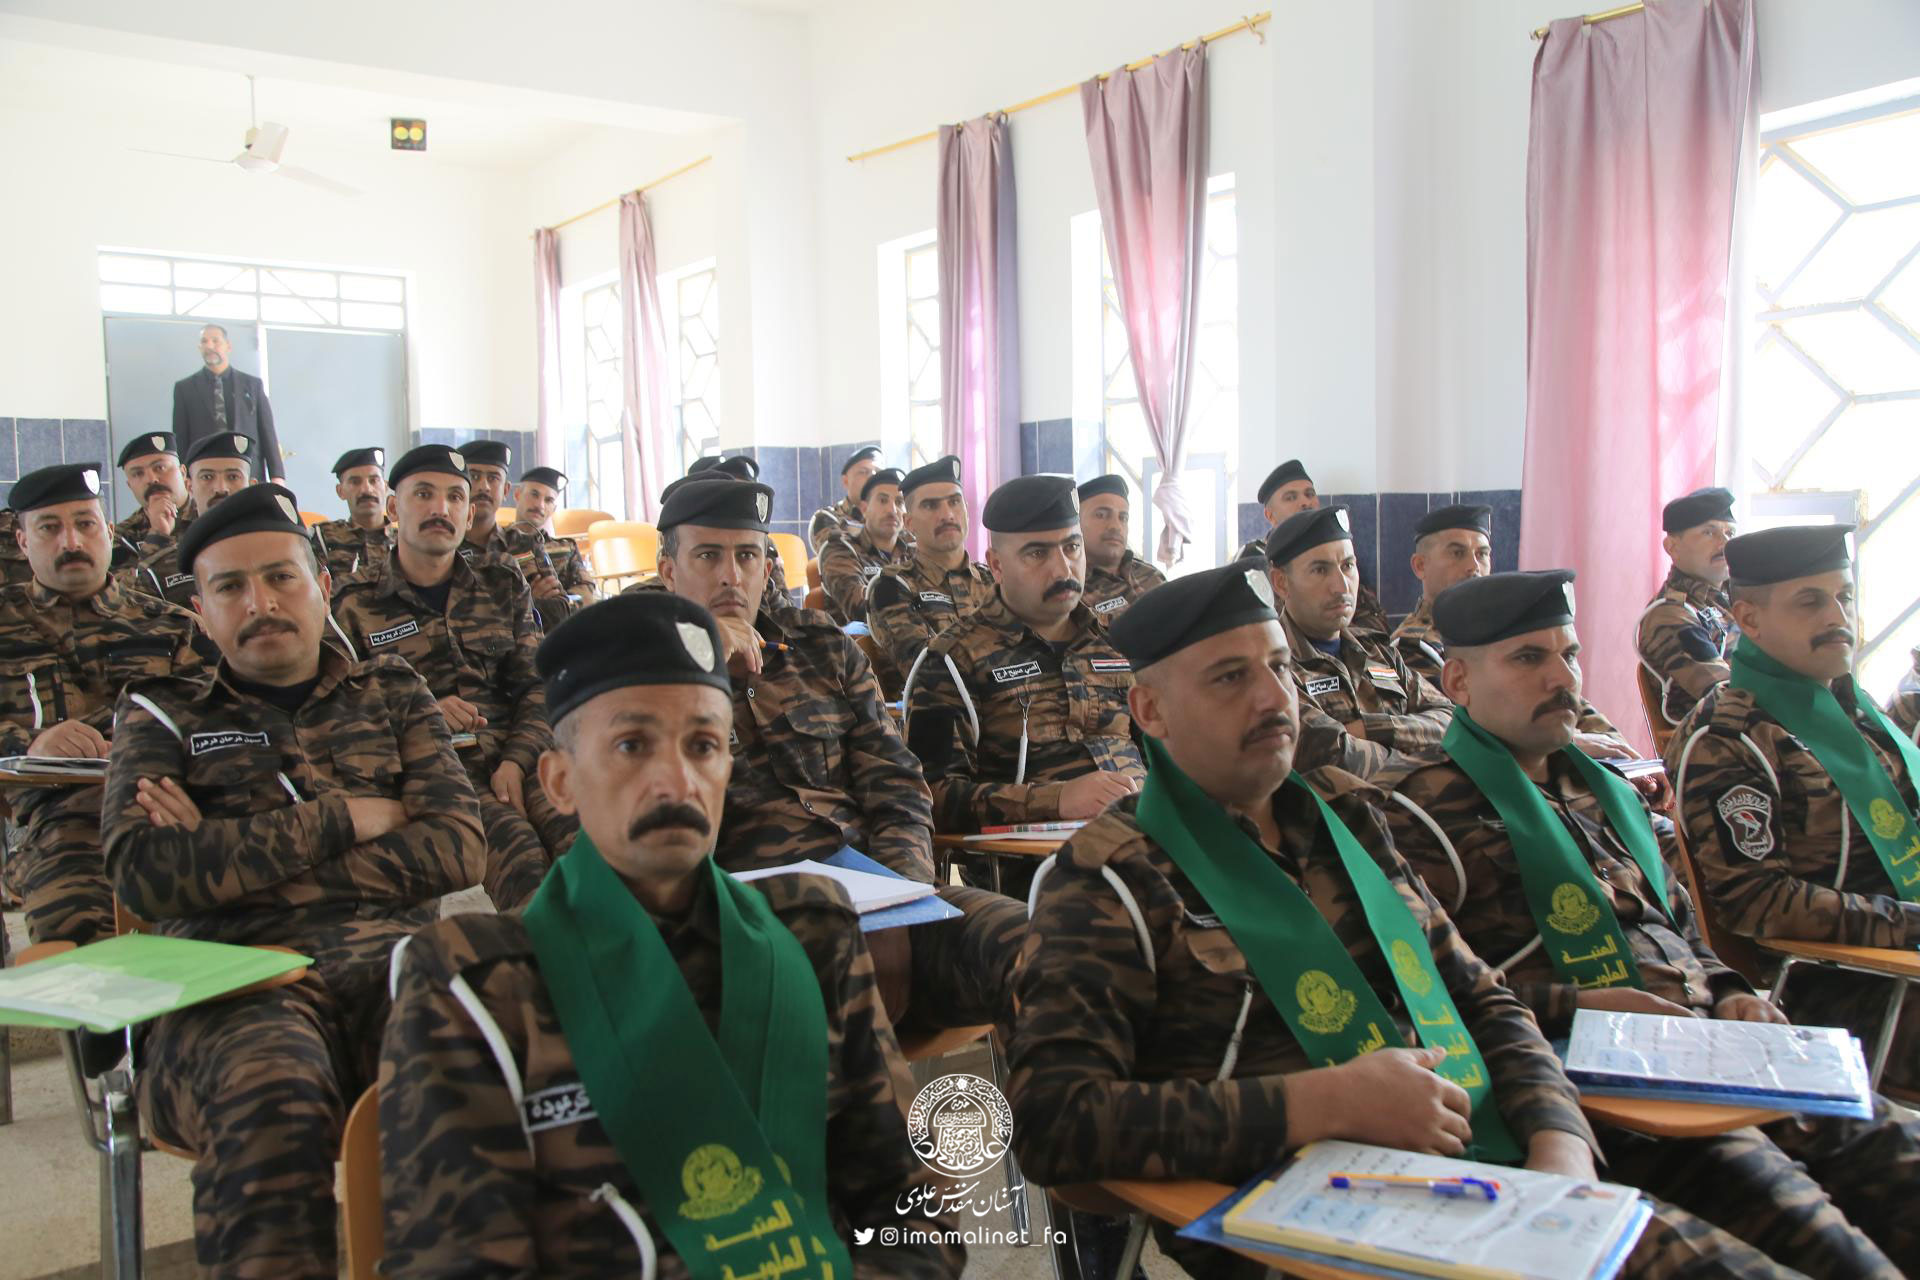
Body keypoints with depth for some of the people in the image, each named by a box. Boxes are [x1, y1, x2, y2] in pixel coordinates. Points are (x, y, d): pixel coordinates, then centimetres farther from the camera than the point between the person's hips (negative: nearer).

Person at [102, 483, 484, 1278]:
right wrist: (344, 818, -2)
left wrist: (230, 860, -1)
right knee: (272, 1101, -37)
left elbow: (458, 850, 5)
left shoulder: (391, 696, 20)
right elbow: (140, 872, -1)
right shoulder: (160, 716, 18)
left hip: (392, 953, 1)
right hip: (232, 977, -1)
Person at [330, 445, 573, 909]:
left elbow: (537, 686, 13)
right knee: (519, 852, -33)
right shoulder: (355, 605, 11)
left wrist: (515, 761, -5)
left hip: (515, 756, 3)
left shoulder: (502, 584, 19)